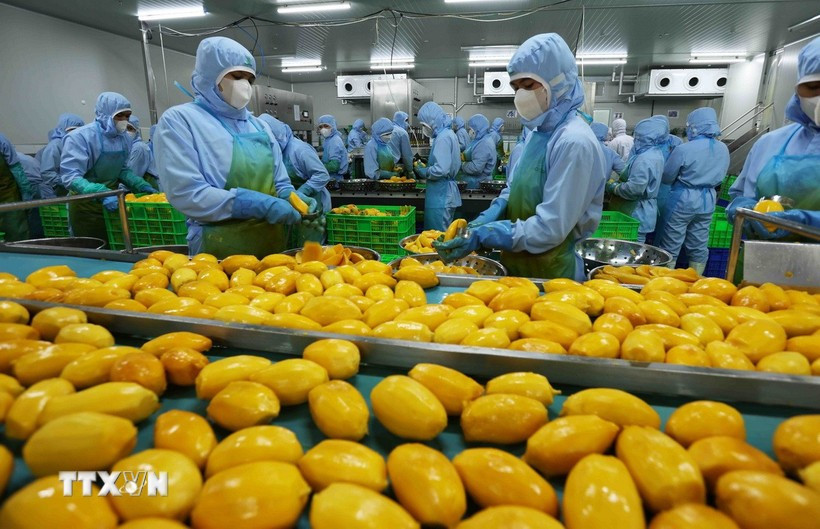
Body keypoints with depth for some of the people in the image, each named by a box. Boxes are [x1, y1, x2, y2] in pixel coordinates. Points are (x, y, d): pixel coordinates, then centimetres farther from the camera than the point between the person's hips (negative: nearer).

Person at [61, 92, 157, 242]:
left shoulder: (123, 138, 2)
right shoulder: (80, 137, -17)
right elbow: (71, 177, -24)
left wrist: (142, 186, -1)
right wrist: (101, 193, -38)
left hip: (112, 201, 6)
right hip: (87, 206, -6)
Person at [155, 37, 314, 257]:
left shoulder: (258, 126, 13)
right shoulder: (179, 120, -4)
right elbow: (186, 193, -15)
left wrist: (292, 199, -8)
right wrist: (258, 205, -22)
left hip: (275, 243, 6)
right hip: (221, 251, -6)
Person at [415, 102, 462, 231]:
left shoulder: (443, 138, -17)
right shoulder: (449, 133, 13)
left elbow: (440, 170, -25)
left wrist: (421, 171, -9)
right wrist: (425, 167, 13)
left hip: (440, 195, -10)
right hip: (445, 192, 10)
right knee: (443, 233, 16)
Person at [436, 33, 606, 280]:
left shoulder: (574, 142, -21)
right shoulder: (539, 133, 6)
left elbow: (550, 229, -25)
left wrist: (483, 236, -25)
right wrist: (485, 220, -4)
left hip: (548, 276, -8)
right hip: (517, 265, 8)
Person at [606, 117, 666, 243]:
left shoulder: (644, 159, -22)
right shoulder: (656, 153, 12)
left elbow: (635, 189, -27)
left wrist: (613, 188, -13)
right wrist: (618, 183, 10)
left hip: (637, 213, -10)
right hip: (643, 211, 10)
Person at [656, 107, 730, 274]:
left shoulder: (683, 149, -16)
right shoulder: (723, 149, 2)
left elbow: (667, 177, -6)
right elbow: (719, 177, 14)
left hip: (683, 199, -5)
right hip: (708, 200, 6)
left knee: (671, 247, 4)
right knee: (699, 246, 14)